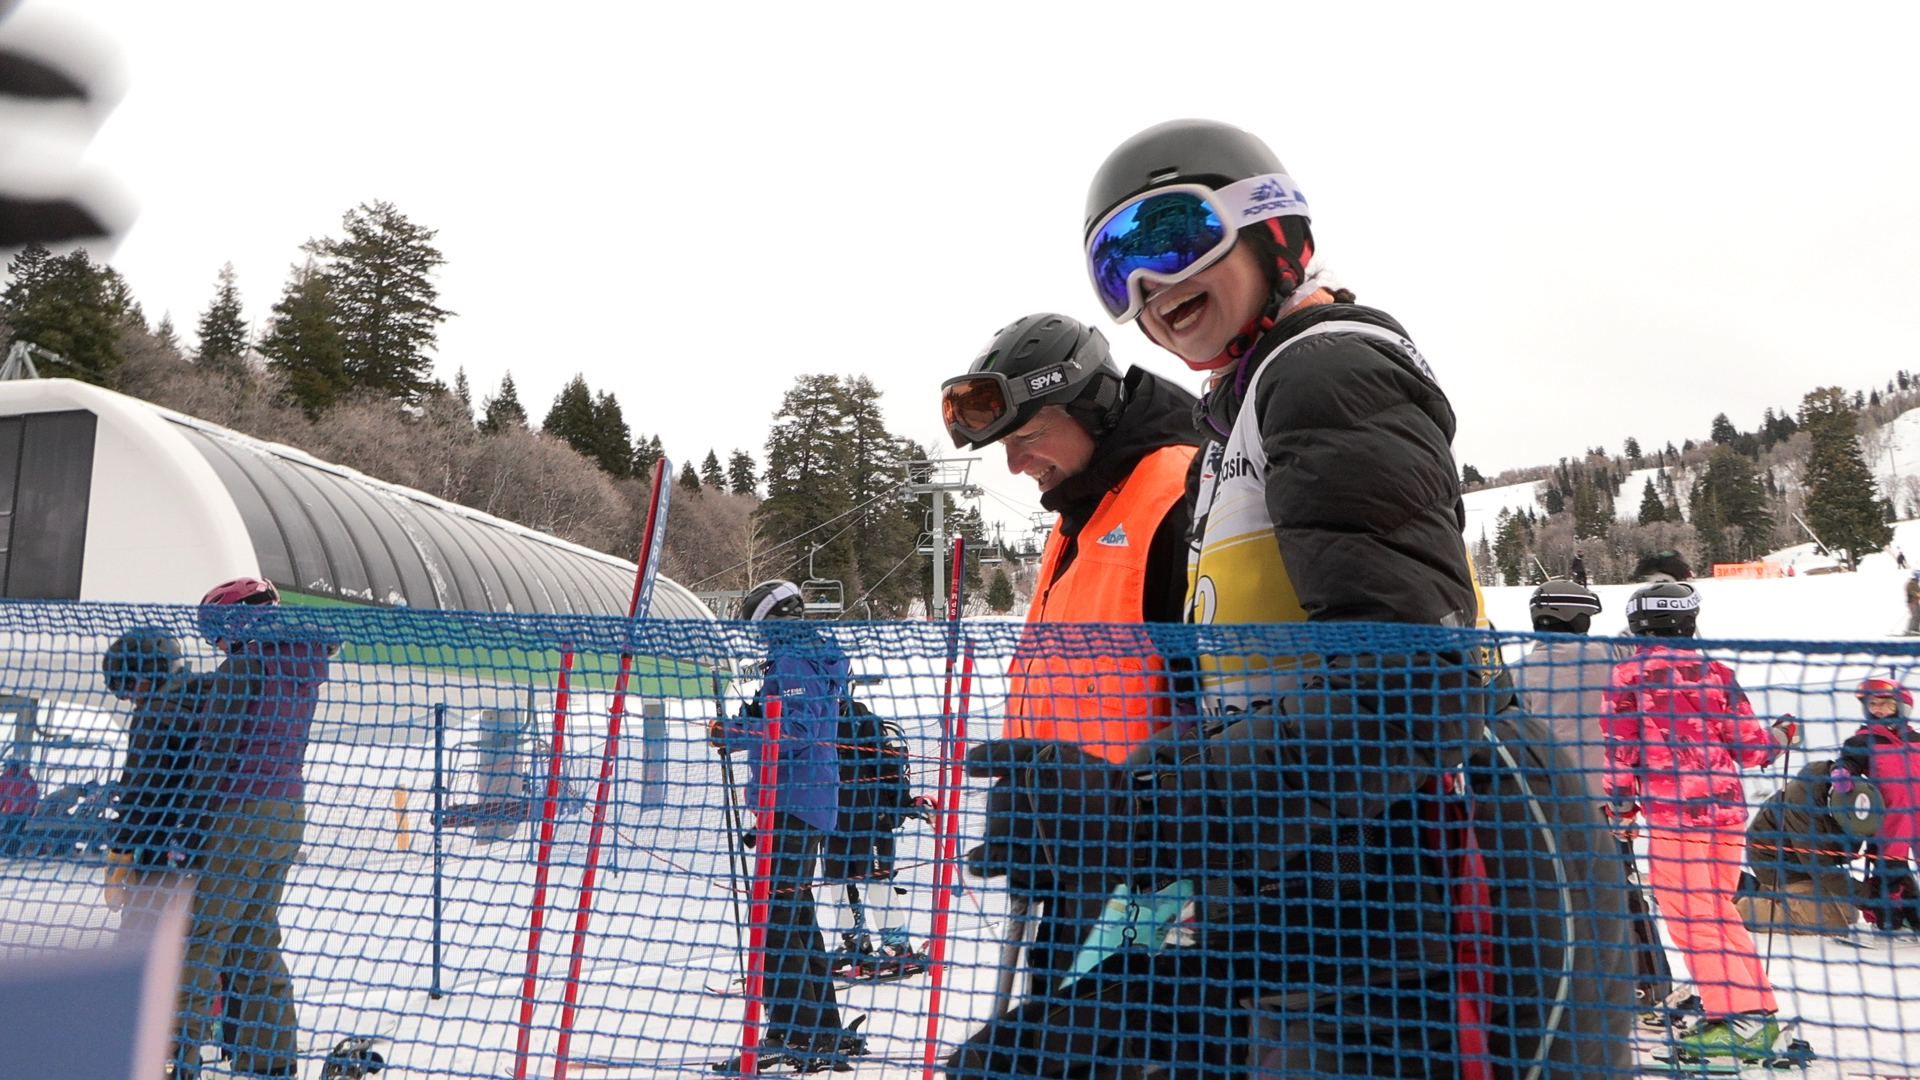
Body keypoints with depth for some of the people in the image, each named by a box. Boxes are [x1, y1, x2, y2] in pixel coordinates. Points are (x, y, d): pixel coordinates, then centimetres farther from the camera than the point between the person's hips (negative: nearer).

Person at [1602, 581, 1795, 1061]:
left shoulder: (1626, 675, -3)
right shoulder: (1714, 671, 6)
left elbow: (1619, 751, -5)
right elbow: (1750, 747, 8)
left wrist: (1621, 809, 5)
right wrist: (1781, 736, 29)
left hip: (1673, 813, -5)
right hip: (1727, 809, 5)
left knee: (1691, 919, -1)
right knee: (1719, 911, 17)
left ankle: (1737, 1020, -4)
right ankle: (1759, 1010, 21)